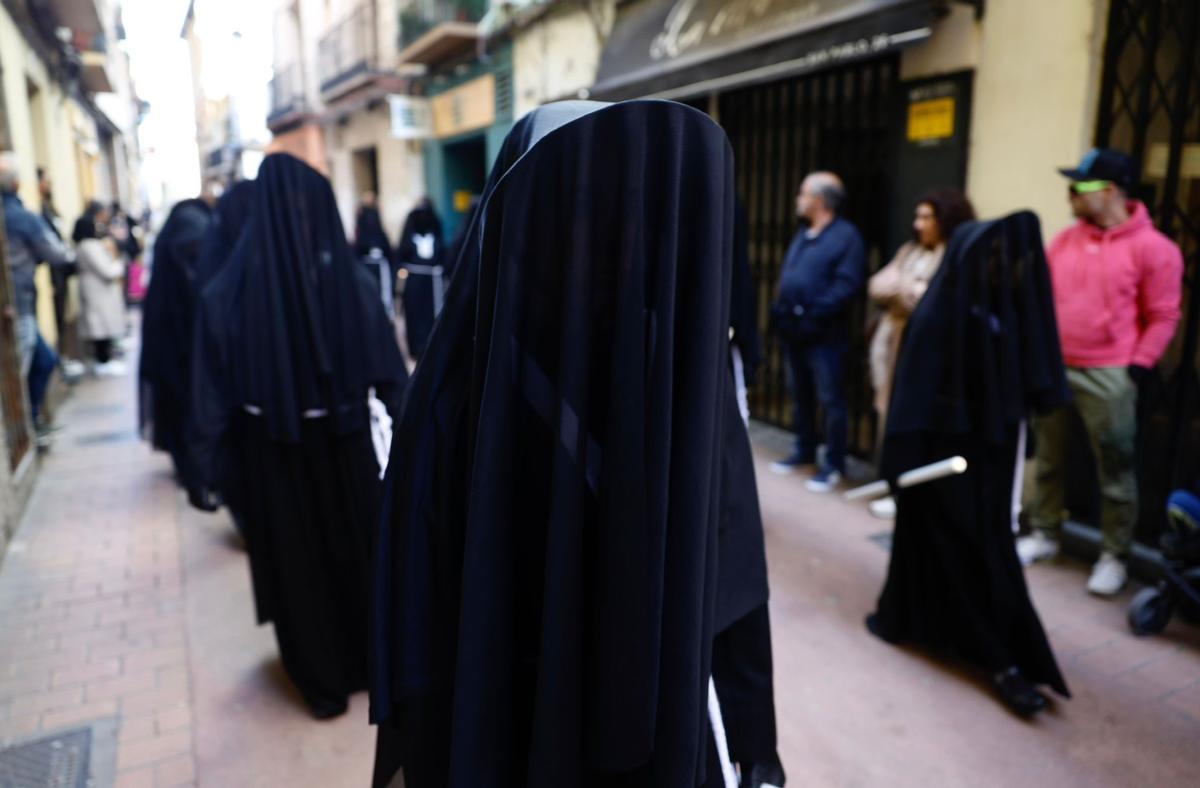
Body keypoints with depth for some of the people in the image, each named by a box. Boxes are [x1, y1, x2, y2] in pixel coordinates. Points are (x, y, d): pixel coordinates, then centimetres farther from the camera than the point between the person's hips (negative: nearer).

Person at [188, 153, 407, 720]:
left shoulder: (228, 291, -13)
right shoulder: (354, 281, -13)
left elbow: (212, 391, -10)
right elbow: (390, 373, -8)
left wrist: (204, 468, -2)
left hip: (272, 450, 0)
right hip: (345, 443, 1)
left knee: (296, 560, 16)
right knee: (357, 547, 20)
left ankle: (323, 681, 30)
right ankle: (369, 660, 38)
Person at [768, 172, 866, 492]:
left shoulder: (846, 235, -9)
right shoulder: (803, 235, 17)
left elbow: (847, 285, -17)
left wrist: (815, 315, -22)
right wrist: (782, 310, 6)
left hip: (824, 334, -8)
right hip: (794, 330, 8)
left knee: (830, 399, -2)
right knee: (801, 395, 17)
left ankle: (834, 464, 7)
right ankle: (804, 451, 30)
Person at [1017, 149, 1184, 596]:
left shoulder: (1152, 247, -7)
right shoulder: (1064, 241, 9)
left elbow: (1163, 318, -5)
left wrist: (1138, 367, -10)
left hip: (1107, 376, -5)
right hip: (1053, 368, 5)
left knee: (1115, 470, 4)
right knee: (1048, 459, 13)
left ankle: (1114, 556, 17)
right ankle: (1044, 535, 28)